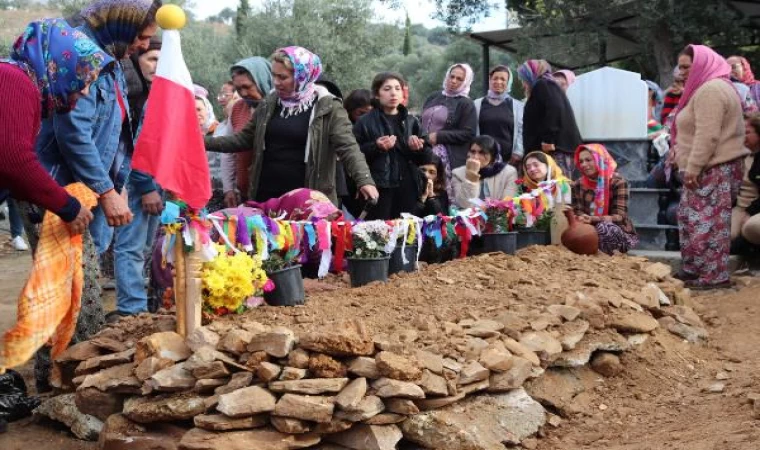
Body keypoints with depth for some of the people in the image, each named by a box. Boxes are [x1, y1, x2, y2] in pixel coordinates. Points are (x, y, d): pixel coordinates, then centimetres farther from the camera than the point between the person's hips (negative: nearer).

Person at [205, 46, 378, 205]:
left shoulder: (328, 107, -5)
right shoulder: (268, 105, 10)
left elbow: (348, 148, -14)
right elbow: (243, 139, 18)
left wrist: (364, 180, -30)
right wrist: (205, 143, 8)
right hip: (266, 198, 5)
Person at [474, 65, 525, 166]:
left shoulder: (518, 106, 10)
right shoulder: (477, 104, 10)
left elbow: (520, 131, 4)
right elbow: (473, 131, 8)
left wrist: (517, 154, -5)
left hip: (508, 159, 0)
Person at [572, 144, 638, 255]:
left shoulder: (618, 182, -8)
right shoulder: (578, 185, 5)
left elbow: (619, 216, -17)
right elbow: (578, 213, -1)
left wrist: (592, 219, -34)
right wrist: (580, 219, -28)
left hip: (619, 233, -3)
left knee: (604, 227, -36)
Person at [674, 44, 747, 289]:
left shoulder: (709, 90, -16)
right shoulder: (711, 87, 20)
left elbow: (707, 135, -23)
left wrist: (692, 168, -23)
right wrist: (688, 163, 23)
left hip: (713, 168, -11)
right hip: (711, 167, 11)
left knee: (707, 221, -9)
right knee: (691, 218, 15)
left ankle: (715, 276, -6)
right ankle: (694, 269, 21)